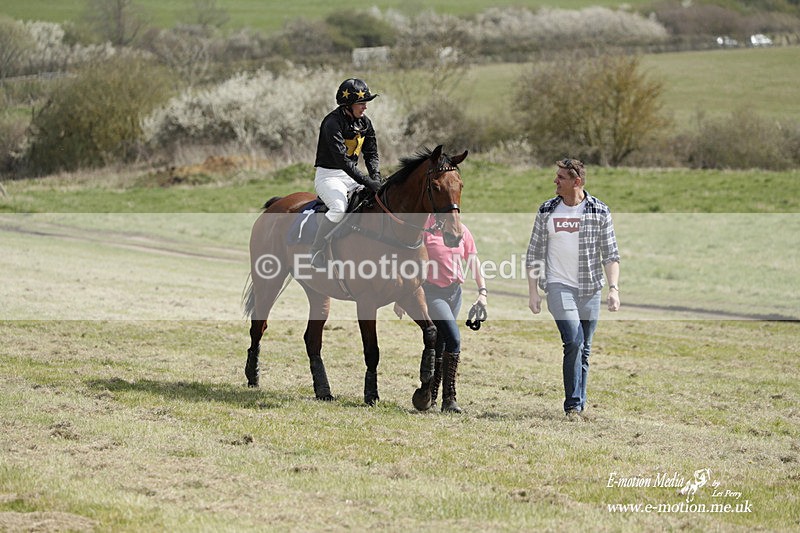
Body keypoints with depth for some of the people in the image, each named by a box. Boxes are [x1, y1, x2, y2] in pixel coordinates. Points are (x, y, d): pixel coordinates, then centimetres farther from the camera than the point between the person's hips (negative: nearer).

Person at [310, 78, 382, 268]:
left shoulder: (365, 123, 7)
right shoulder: (333, 123, -19)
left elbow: (371, 153, 9)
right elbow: (342, 159, -26)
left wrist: (376, 176, -11)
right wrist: (366, 181, -31)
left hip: (351, 176, 8)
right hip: (328, 176, -8)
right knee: (339, 207, -34)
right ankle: (316, 252, -21)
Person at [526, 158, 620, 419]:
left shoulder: (600, 212, 0)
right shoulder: (547, 211, 3)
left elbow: (610, 254, 0)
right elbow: (534, 253, 7)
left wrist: (613, 288, -11)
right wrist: (533, 291, 1)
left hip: (590, 289, 1)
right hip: (559, 286, -1)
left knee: (584, 349, 7)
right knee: (573, 341, -17)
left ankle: (579, 404, 19)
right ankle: (573, 404, -14)